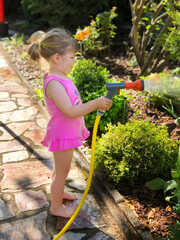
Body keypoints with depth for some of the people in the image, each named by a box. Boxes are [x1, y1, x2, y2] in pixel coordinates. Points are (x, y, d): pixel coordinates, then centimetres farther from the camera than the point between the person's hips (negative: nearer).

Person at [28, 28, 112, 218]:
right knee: (62, 170, 7)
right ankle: (56, 206, 26)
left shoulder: (61, 78, 3)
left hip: (68, 133, 9)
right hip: (62, 136, -9)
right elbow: (70, 110, -34)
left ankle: (58, 192, 49)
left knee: (61, 168, 27)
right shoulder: (54, 83, -29)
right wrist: (96, 103, -31)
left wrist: (97, 104, 11)